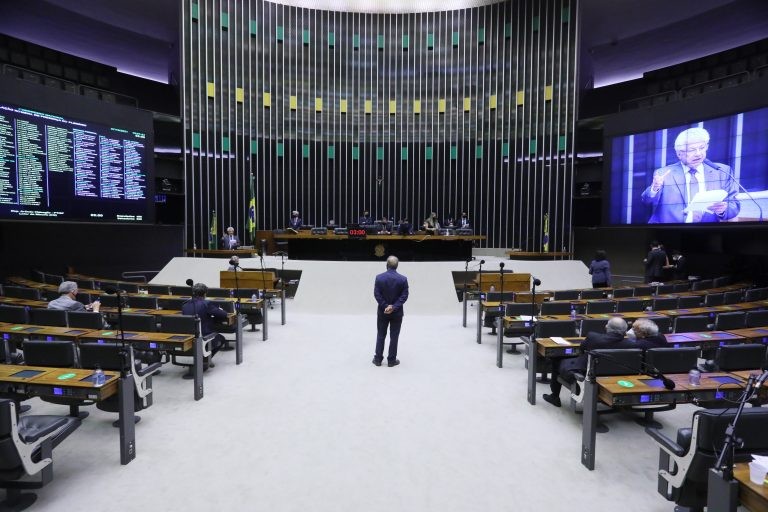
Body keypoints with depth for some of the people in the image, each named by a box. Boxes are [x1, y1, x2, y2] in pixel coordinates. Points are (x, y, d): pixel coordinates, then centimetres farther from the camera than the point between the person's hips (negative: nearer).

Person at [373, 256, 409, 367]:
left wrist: (385, 306, -9)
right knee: (394, 337, 8)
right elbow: (404, 296, -12)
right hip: (397, 313, -1)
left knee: (380, 336, 13)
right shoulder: (403, 279, -9)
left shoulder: (379, 277, -8)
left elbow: (377, 294, -10)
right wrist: (394, 307, -14)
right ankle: (391, 360, 15)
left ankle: (378, 359, 19)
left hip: (382, 312, 1)